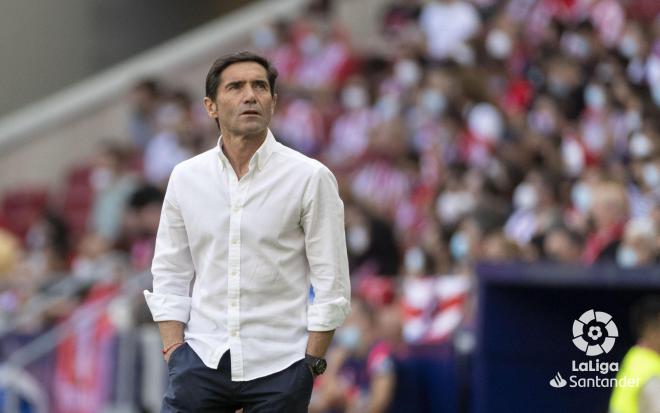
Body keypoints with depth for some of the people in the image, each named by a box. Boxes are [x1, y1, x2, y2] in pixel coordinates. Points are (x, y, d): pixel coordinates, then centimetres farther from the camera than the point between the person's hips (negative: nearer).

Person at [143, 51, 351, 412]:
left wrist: (309, 364, -7)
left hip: (278, 368, -2)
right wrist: (174, 352, 0)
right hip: (202, 358, 3)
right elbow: (169, 275, 10)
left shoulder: (310, 178, -3)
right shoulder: (185, 178, 7)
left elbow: (331, 285, -3)